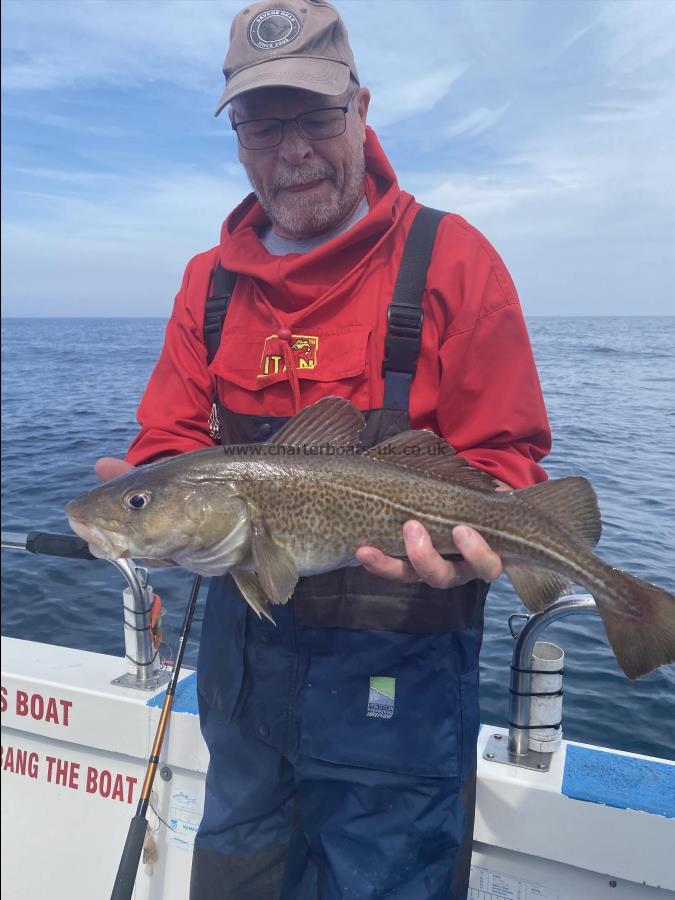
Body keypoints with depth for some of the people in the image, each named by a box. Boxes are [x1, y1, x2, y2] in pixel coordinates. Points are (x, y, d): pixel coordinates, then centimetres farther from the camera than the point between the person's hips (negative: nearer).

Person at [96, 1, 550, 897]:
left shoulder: (450, 260, -9)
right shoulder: (211, 279, 5)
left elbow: (506, 459, -9)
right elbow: (170, 439, 4)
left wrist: (469, 538, -29)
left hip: (396, 674, -4)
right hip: (244, 650, 5)